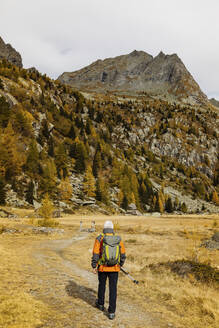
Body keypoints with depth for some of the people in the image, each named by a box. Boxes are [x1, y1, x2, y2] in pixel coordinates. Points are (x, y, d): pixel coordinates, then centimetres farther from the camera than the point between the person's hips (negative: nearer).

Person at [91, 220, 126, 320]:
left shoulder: (99, 239, -9)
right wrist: (120, 264, 18)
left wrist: (94, 266, -2)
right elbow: (123, 254, 3)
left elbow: (95, 254, -11)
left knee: (102, 285, 21)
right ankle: (111, 312, 5)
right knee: (113, 289, 5)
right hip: (114, 268, 0)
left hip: (102, 267, 0)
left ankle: (100, 304, 41)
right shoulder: (118, 239, -3)